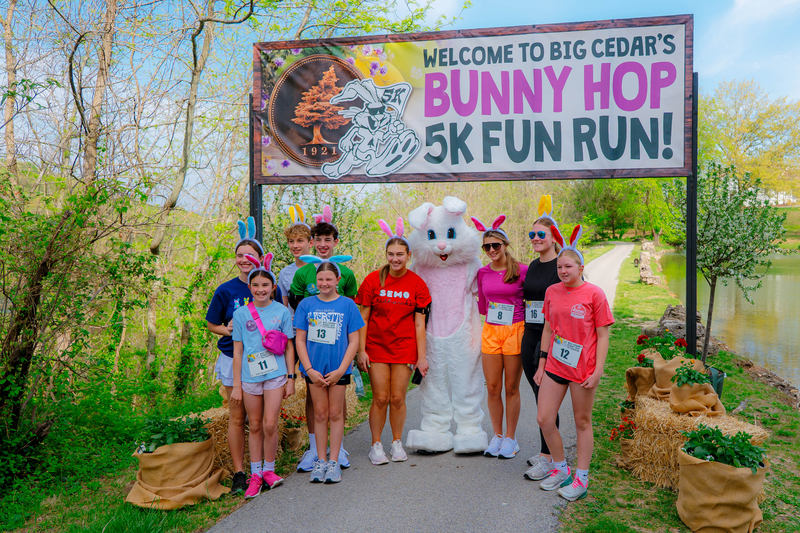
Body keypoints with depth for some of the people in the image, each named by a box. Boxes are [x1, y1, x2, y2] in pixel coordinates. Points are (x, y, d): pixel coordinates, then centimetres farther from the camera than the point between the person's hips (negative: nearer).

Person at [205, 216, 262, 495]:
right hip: (234, 359, 0)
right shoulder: (225, 290, -3)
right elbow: (212, 324, 6)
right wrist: (228, 330, -13)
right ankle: (239, 473, 14)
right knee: (237, 416, 4)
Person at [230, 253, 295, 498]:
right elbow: (237, 351, 4)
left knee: (270, 425, -5)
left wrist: (291, 378, 3)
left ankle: (269, 469, 16)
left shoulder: (282, 312, 1)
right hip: (250, 377, 1)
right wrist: (236, 384, 3)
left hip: (275, 374, -1)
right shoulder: (241, 314, 2)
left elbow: (289, 347, 6)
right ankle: (255, 475, 20)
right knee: (255, 426, 9)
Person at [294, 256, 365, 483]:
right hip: (314, 368, 1)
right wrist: (309, 369, -7)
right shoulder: (306, 304, 0)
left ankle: (334, 461, 16)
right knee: (320, 414, 8)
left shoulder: (347, 305, -2)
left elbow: (353, 341, -1)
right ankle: (321, 460, 20)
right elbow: (300, 340, 2)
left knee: (335, 413, 6)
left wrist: (340, 370, -9)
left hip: (338, 368, -1)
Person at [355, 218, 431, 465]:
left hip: (404, 348, 1)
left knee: (398, 398, 4)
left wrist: (422, 356, -2)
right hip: (376, 346, 0)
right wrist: (361, 350, -5)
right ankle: (376, 445, 17)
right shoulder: (373, 280, -4)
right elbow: (363, 318, -1)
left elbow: (419, 324, 0)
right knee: (380, 398, 0)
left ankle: (397, 442, 24)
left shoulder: (417, 284, -2)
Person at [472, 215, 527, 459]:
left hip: (515, 331, -3)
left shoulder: (522, 271, -6)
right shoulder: (483, 273, 6)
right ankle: (497, 436, 22)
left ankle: (511, 439, 19)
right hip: (490, 331, 4)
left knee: (511, 388, 4)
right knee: (492, 388, 6)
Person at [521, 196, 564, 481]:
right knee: (539, 395, 13)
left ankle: (547, 459, 6)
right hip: (530, 335, 7)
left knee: (546, 398, -4)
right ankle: (549, 451, 26)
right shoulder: (532, 266, 13)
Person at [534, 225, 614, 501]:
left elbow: (602, 336, -7)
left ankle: (581, 478, 22)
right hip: (554, 365, 5)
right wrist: (542, 364, 11)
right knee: (544, 419, 4)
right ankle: (560, 469, 25)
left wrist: (598, 371, -11)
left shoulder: (594, 294, -9)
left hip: (583, 369, -5)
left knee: (582, 422, 8)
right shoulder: (552, 292, 4)